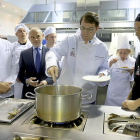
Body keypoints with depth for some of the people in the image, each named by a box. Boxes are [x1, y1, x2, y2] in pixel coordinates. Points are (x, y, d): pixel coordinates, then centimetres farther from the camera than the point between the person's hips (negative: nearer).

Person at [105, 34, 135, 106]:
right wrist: (110, 63, -24)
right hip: (112, 90, -1)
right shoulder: (113, 58, -8)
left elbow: (132, 79, 0)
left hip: (125, 91, 1)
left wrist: (131, 72, -20)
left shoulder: (132, 61, -5)